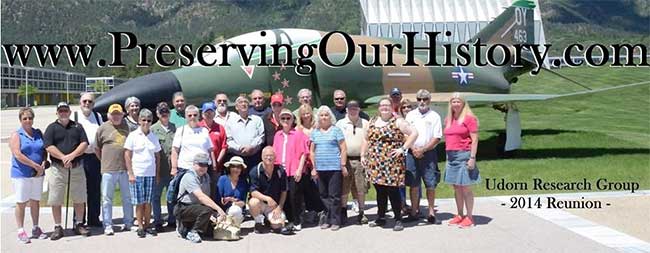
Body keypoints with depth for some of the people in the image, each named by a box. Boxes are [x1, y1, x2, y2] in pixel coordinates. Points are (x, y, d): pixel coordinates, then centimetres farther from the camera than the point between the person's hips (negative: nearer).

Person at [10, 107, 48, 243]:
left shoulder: (39, 134, 11)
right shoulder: (16, 135, -4)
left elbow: (45, 151, 11)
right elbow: (18, 155, -15)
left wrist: (43, 165, -8)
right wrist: (35, 165, -18)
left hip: (37, 174, 5)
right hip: (21, 174, -5)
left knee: (35, 201, 11)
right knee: (21, 203, -1)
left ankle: (36, 229, 20)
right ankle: (21, 231, 5)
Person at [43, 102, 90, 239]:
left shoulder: (77, 126, 12)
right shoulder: (52, 128, 5)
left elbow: (84, 143, 1)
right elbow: (48, 146, -7)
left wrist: (72, 156, -14)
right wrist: (63, 157, -18)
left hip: (77, 167, 2)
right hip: (57, 168, -2)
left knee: (79, 198, 7)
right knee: (56, 200, 0)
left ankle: (79, 224, 19)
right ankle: (58, 228, 10)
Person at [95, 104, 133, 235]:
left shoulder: (127, 126, 6)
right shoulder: (103, 128, 1)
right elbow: (97, 148, 8)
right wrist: (104, 160, 4)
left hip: (125, 169, 2)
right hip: (109, 170, -2)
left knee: (127, 198, 11)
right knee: (107, 198, 3)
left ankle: (128, 223, 22)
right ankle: (108, 226, 10)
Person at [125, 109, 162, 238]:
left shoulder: (154, 137, 10)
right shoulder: (133, 135, 0)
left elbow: (157, 156, 14)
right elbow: (127, 155, -2)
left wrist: (157, 174, 8)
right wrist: (131, 174, -8)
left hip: (150, 174, 3)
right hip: (137, 174, -3)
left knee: (148, 202, 5)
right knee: (139, 202, 1)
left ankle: (147, 225, 13)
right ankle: (140, 226, 8)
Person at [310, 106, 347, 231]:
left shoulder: (336, 130, 2)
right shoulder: (315, 132, 13)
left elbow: (343, 149, -1)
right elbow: (312, 151, 16)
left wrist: (343, 165, -6)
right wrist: (313, 167, 9)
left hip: (334, 168, -4)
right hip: (320, 168, 4)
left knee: (334, 195, -3)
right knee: (323, 195, 7)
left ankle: (335, 221, 4)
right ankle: (327, 219, 16)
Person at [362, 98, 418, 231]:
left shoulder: (398, 122, -2)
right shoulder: (372, 122, 15)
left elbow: (414, 133, -8)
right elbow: (367, 140, 22)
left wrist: (403, 148, -12)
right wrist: (363, 155, 13)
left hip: (392, 164, -5)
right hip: (375, 164, 5)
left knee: (393, 191, -3)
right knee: (380, 191, 12)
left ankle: (398, 219, 7)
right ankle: (381, 218, 23)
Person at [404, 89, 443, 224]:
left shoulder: (434, 116, 4)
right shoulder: (410, 115, 11)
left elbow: (437, 138, -2)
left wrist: (422, 149, -11)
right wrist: (413, 149, -7)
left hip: (428, 153, -2)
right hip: (412, 154, 2)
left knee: (431, 184, -2)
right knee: (413, 184, 4)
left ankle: (431, 211, 8)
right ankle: (414, 212, 12)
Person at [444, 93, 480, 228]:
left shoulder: (469, 118, -6)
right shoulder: (448, 120, 13)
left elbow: (474, 139, -9)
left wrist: (472, 158, -14)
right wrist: (448, 155, 10)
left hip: (463, 155, -6)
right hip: (451, 156, 6)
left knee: (466, 188, -2)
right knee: (456, 188, 12)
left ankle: (469, 217, 6)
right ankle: (460, 215, 20)